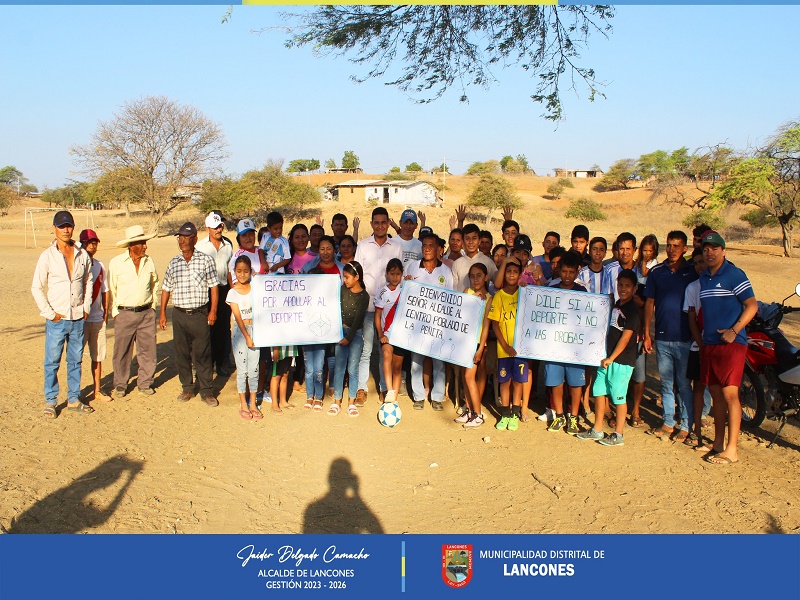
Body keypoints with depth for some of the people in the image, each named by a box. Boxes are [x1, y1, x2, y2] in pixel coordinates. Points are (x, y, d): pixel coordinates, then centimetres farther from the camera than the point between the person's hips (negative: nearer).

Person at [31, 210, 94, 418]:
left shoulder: (82, 254, 3)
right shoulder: (48, 256, -6)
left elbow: (88, 282, 16)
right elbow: (36, 288, -4)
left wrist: (86, 307, 7)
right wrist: (50, 313, -8)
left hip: (78, 318, 3)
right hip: (57, 319, -3)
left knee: (75, 361, 12)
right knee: (52, 362, 4)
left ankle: (73, 400, 23)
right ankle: (50, 402, 17)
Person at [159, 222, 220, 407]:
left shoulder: (206, 260, -1)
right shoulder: (173, 263, 10)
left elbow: (213, 286, 0)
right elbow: (166, 289, 15)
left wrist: (213, 310, -6)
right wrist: (162, 313, 11)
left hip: (199, 314, -4)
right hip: (179, 315, 4)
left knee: (202, 355, 0)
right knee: (181, 354, 10)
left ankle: (206, 391, 9)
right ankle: (187, 388, 23)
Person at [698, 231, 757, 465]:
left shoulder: (734, 274, -7)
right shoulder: (703, 278, 14)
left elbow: (752, 306, -11)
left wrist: (734, 331, -20)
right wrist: (700, 336, 16)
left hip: (732, 343, -7)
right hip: (709, 343, 7)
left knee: (730, 394, -9)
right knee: (716, 394, 12)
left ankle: (732, 449, -3)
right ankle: (718, 443, 21)